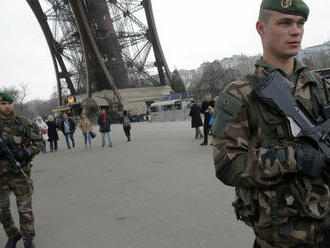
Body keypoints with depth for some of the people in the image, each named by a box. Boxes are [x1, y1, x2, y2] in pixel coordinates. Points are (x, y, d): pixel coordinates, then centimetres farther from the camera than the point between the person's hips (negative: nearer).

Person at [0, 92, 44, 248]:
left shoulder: (23, 124, -1)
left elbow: (39, 142, 3)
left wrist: (25, 153, -15)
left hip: (20, 172, -2)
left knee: (25, 209, 1)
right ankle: (12, 235, 32)